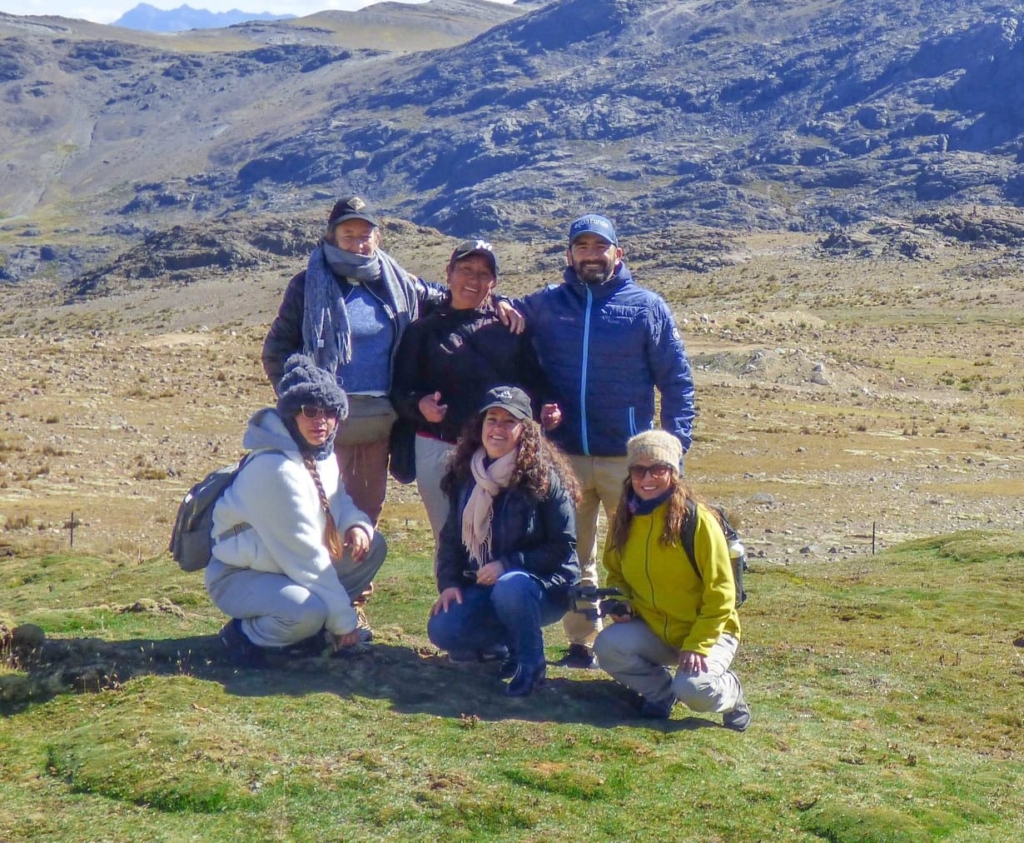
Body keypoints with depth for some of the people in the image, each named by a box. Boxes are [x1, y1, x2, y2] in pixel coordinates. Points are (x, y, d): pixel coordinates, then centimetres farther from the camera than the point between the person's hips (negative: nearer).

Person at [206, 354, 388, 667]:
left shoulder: (321, 453, -1)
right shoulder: (276, 468, -28)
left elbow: (338, 501, 14)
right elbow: (303, 553, -26)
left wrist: (356, 524, -12)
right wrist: (344, 620, -19)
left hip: (288, 566, 9)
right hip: (238, 576, -9)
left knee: (373, 546, -1)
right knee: (308, 612, -35)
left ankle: (311, 627, 5)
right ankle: (245, 632, -5)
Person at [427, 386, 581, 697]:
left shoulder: (544, 478, -14)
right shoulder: (466, 476, 2)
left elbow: (563, 547, -14)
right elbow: (451, 537, 9)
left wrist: (508, 565, -22)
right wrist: (448, 583, -6)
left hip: (544, 586, -5)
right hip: (481, 587, 5)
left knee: (510, 588, -38)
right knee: (442, 630, -20)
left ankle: (531, 663, -11)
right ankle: (507, 639, 9)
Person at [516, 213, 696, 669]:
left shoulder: (647, 306, 1)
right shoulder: (545, 304, 6)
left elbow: (677, 381, 1)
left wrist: (675, 445, -6)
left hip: (629, 457, -2)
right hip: (565, 456, 2)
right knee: (574, 558, 12)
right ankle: (581, 643, 24)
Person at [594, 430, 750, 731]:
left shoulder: (696, 519, -17)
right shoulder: (625, 518, -1)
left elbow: (720, 593, -15)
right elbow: (616, 574, 15)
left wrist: (698, 645, -21)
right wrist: (621, 601, -7)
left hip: (708, 631, -4)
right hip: (653, 630, 4)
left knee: (693, 690, -30)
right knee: (608, 646, -25)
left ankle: (730, 690, 8)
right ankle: (659, 688, 6)